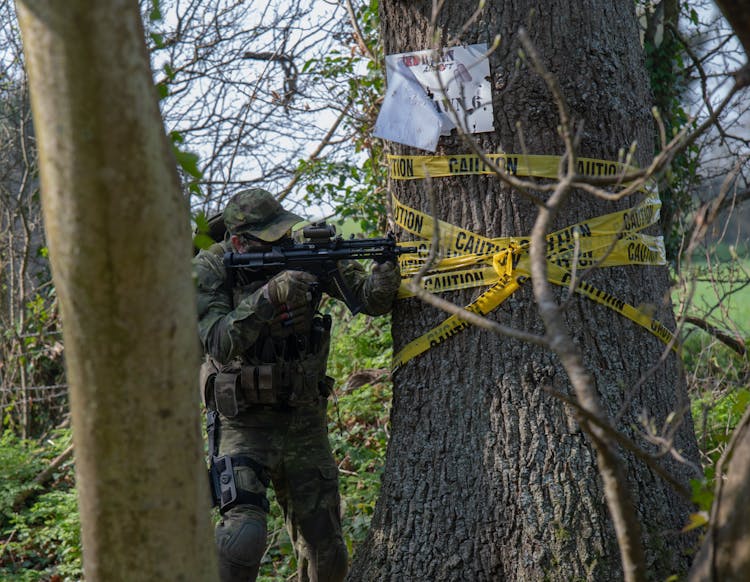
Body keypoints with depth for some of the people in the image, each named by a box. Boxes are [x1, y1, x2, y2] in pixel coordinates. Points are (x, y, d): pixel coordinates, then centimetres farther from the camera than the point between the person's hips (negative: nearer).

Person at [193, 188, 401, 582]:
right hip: (244, 426, -4)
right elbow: (220, 342, -23)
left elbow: (370, 299, -3)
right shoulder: (208, 272, -11)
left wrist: (389, 265, -23)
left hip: (305, 420, 4)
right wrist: (269, 296, -32)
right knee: (244, 533, -24)